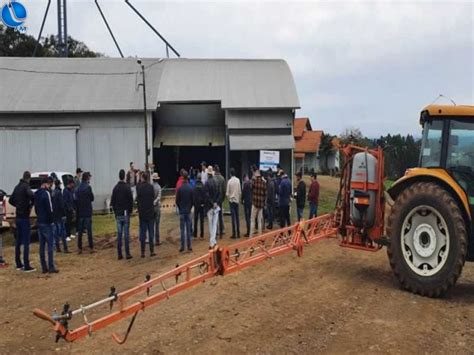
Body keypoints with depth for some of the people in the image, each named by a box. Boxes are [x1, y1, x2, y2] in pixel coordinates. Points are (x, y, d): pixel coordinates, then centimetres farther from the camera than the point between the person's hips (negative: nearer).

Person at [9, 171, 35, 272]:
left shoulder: (17, 187, 12)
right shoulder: (26, 186, -13)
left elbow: (11, 200, 21)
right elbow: (31, 196, -32)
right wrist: (30, 205, -15)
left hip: (18, 217, 8)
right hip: (24, 217, -8)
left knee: (18, 241, 14)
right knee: (26, 242, -5)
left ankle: (19, 264, 22)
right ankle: (27, 266, -4)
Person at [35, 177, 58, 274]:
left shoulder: (36, 194, 12)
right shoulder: (46, 193, -15)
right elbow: (49, 209, -18)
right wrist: (51, 220, -8)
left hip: (39, 222, 8)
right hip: (46, 223, -8)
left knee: (42, 245, 10)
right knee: (50, 245, -3)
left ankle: (44, 267, 14)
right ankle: (51, 267, -3)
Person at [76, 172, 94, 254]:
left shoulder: (78, 188, 5)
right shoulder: (88, 187, -12)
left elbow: (76, 200, 8)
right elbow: (92, 198, -5)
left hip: (80, 212, 5)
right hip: (87, 212, -5)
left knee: (80, 230, 10)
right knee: (89, 230, 0)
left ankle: (79, 248, 12)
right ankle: (91, 247, 2)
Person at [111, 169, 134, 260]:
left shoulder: (115, 188, 3)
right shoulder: (127, 187, -10)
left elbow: (112, 202, 8)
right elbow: (131, 200, -7)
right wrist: (130, 211, 7)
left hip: (118, 214, 4)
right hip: (126, 213, -4)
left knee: (119, 234, 7)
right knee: (126, 234, 0)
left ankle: (119, 254, 9)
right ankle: (127, 254, 2)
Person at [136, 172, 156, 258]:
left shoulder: (138, 186, -9)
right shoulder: (151, 186, -7)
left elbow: (137, 198, 1)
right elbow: (153, 198, 0)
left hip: (142, 213, 0)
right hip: (150, 212, 0)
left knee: (142, 232, 5)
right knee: (151, 232, 7)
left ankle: (142, 252, 8)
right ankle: (152, 251, 9)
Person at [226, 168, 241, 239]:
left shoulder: (229, 181, -10)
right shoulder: (238, 180, -3)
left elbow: (227, 193, -9)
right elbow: (240, 192, 0)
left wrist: (229, 198, 10)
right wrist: (239, 199, 12)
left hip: (231, 200, -3)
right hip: (237, 200, 3)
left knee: (233, 217, -3)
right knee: (237, 216, 10)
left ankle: (234, 234, -4)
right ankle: (238, 233, 13)